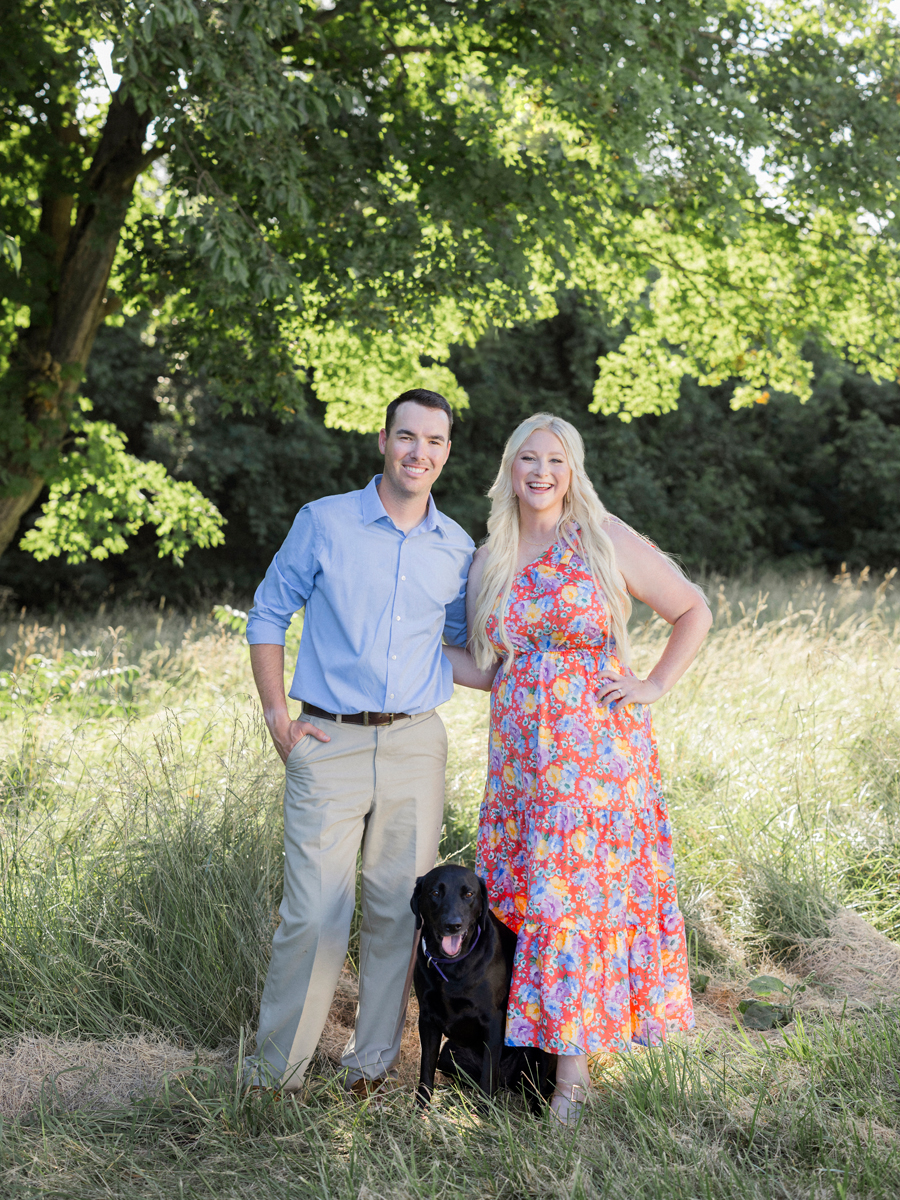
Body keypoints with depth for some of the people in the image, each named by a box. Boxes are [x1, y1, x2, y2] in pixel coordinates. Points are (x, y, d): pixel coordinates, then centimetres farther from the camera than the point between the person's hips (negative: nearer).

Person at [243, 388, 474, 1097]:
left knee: (399, 910, 7)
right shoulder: (324, 522, -1)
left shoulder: (458, 549, 8)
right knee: (314, 913, -7)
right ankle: (276, 1071, 8)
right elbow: (268, 616, 6)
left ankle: (374, 1060, 21)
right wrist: (277, 717, -1)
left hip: (416, 745, 3)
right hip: (330, 744, -3)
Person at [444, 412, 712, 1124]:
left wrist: (656, 686, -4)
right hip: (520, 755, 4)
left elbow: (694, 611, 5)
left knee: (580, 895, -5)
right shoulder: (490, 562, 10)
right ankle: (532, 1028, 18)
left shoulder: (607, 543, -3)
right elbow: (487, 671, 14)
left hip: (597, 750, -4)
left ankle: (573, 1064, 3)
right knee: (523, 894, 4)